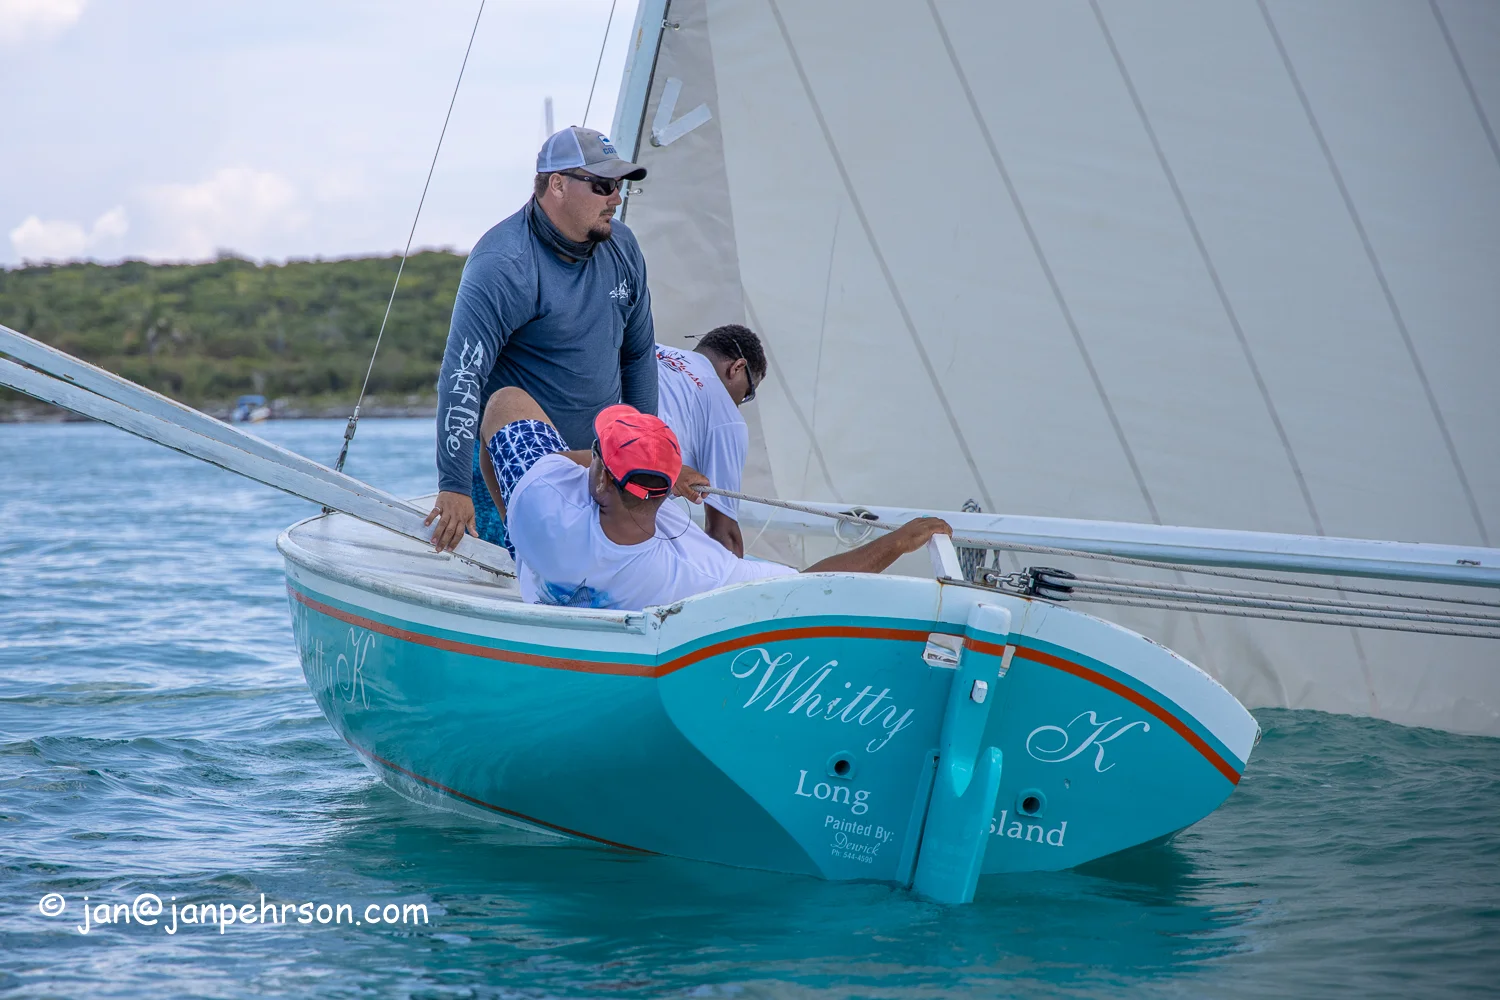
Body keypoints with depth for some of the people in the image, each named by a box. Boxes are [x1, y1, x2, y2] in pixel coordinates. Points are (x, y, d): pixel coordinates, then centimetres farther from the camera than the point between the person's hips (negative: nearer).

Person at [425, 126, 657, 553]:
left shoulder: (621, 246, 5)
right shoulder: (503, 266, -19)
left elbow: (638, 352, 17)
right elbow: (462, 376, -25)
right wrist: (454, 488, -31)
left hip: (596, 458, 6)